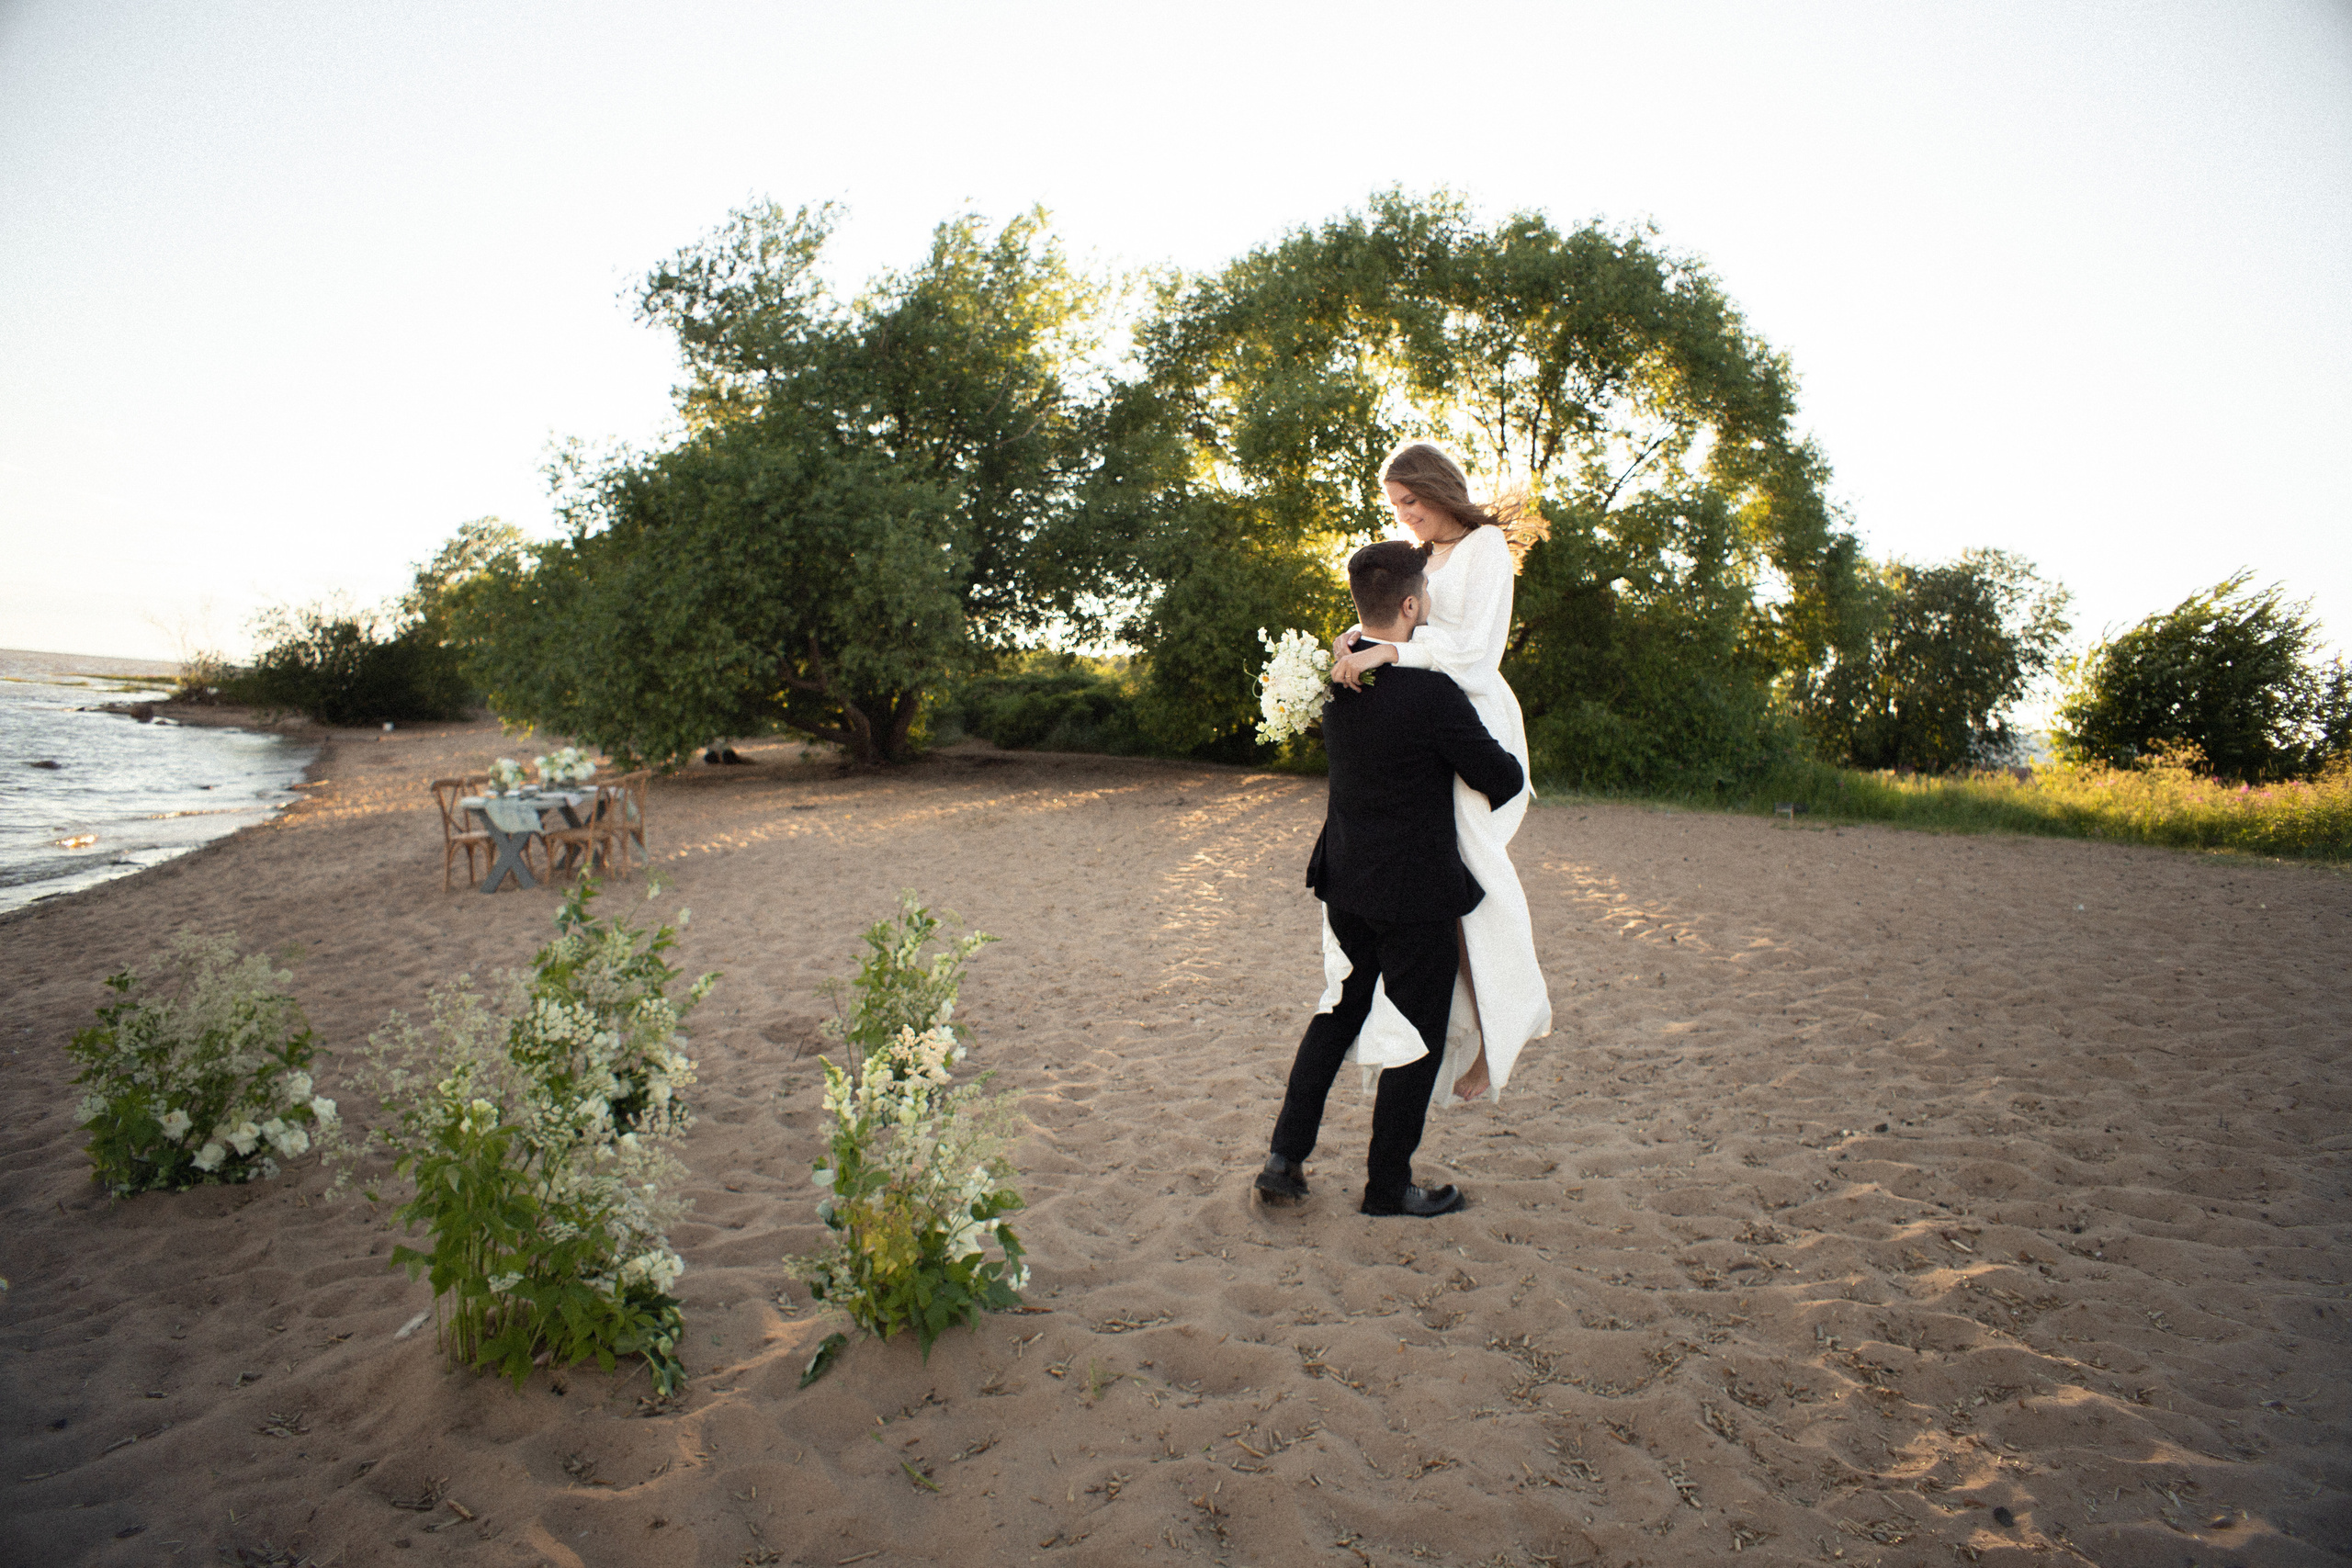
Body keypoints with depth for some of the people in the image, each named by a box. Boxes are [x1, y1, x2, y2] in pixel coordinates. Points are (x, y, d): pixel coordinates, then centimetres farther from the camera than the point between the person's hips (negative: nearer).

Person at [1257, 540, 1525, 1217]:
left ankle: (1285, 1156, 21)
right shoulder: (1432, 694, -23)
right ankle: (1388, 1185, 22)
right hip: (1414, 892, -7)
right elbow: (1503, 779, -14)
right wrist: (1509, 779, 10)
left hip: (1348, 882, 7)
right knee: (1417, 1036, 10)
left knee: (1338, 1013, 22)